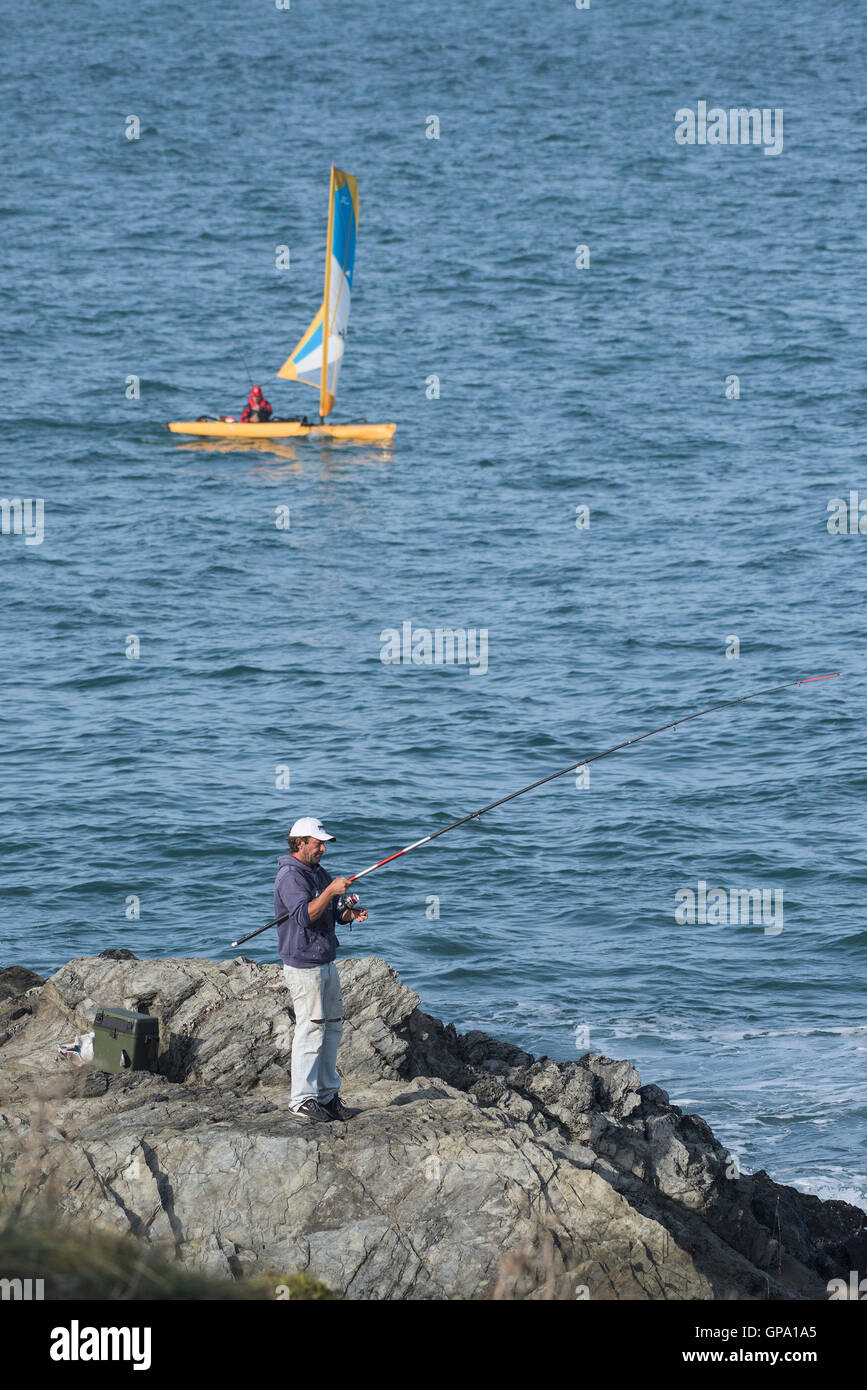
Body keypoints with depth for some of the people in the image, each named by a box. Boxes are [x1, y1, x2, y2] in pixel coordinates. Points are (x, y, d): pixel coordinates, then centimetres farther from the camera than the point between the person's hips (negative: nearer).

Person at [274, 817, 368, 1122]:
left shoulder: (318, 872, 14)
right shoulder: (290, 876, -16)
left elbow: (329, 913, 21)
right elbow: (305, 916, -27)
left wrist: (350, 914, 1)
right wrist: (330, 891, -31)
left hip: (325, 964, 10)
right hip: (303, 966, -10)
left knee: (333, 1027, 13)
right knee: (310, 1031, -8)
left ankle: (328, 1095, 21)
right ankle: (302, 1101, -4)